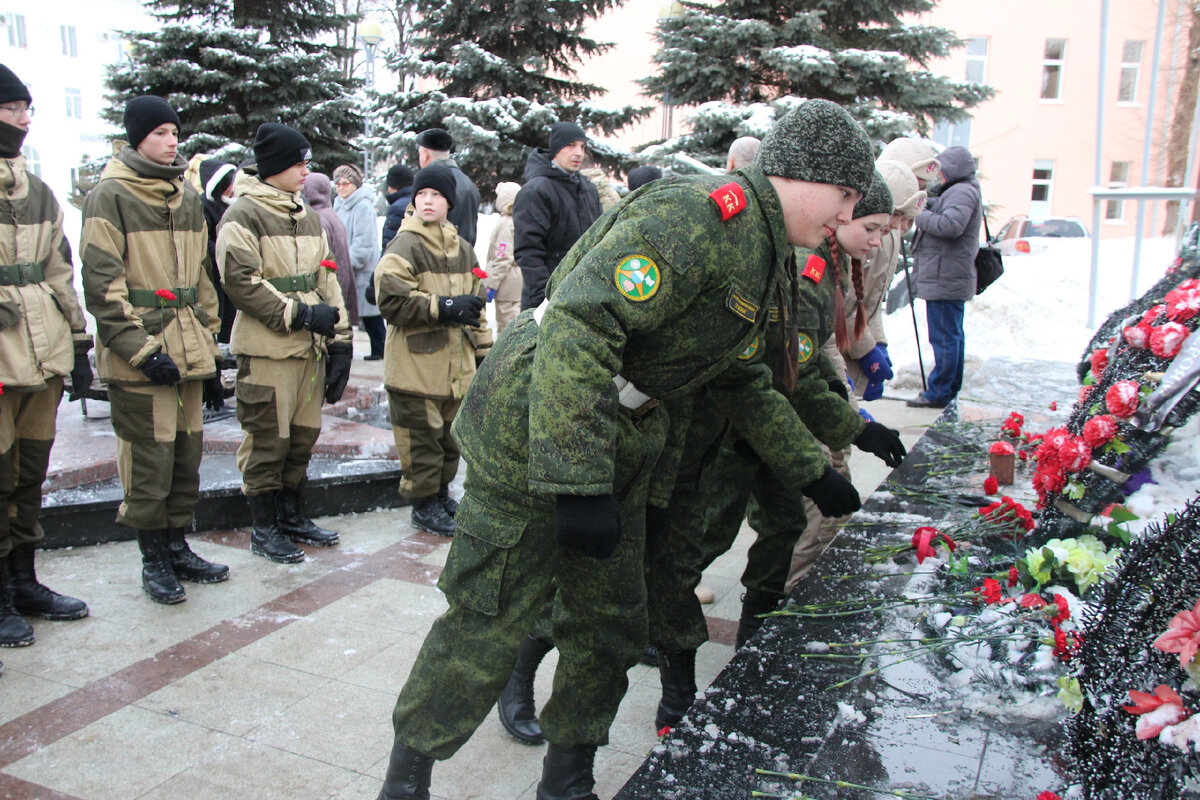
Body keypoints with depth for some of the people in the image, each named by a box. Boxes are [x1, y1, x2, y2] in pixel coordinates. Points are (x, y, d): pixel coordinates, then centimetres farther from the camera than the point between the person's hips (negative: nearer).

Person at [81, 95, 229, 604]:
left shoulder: (185, 198, 15)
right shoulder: (109, 196, -6)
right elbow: (103, 283, -12)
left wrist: (209, 343, 16)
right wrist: (140, 348, -17)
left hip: (187, 349, 7)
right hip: (138, 356, -6)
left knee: (187, 452, 11)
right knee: (148, 458, -1)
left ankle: (177, 546, 26)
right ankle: (153, 559, 14)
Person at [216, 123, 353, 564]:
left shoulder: (306, 216, 17)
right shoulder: (243, 215, -7)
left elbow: (327, 279, 16)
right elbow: (241, 283, -16)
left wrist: (339, 340, 10)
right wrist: (300, 313, -17)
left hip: (310, 346, 7)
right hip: (266, 350, -7)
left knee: (303, 437, 14)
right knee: (267, 441, 1)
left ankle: (293, 516, 28)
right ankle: (265, 528, 15)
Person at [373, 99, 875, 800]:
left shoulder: (764, 256, 14)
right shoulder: (703, 213, -20)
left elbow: (746, 383, 24)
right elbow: (582, 326, -30)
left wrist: (812, 473, 27)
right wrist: (577, 483, -32)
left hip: (618, 445, 10)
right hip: (533, 427, -9)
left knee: (613, 623, 13)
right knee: (490, 618, -1)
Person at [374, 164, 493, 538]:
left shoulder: (462, 248, 14)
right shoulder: (404, 247, -9)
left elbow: (475, 302, 22)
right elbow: (392, 300, -18)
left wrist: (483, 348, 19)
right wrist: (445, 307, -19)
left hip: (456, 364, 7)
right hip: (416, 364, -7)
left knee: (451, 434, 16)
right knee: (422, 437, -1)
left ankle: (441, 493, 32)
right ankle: (424, 504, 14)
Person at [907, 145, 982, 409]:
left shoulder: (963, 192, -12)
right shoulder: (958, 192, 23)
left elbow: (951, 225, -27)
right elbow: (939, 217, 18)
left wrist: (921, 215, -16)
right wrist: (926, 207, 1)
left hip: (945, 278, -11)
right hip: (950, 277, 11)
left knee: (944, 337, -9)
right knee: (952, 335, 15)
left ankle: (939, 393, -6)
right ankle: (951, 389, 23)